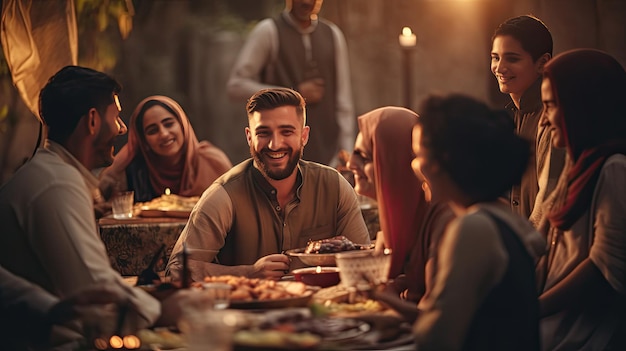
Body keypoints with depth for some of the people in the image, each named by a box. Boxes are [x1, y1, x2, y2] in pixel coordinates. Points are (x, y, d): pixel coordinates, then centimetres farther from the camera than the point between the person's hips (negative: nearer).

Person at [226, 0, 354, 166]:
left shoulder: (333, 34, 10)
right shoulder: (268, 31, -2)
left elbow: (343, 101, 11)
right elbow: (236, 86, -8)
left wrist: (346, 152, 5)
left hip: (326, 152, 4)